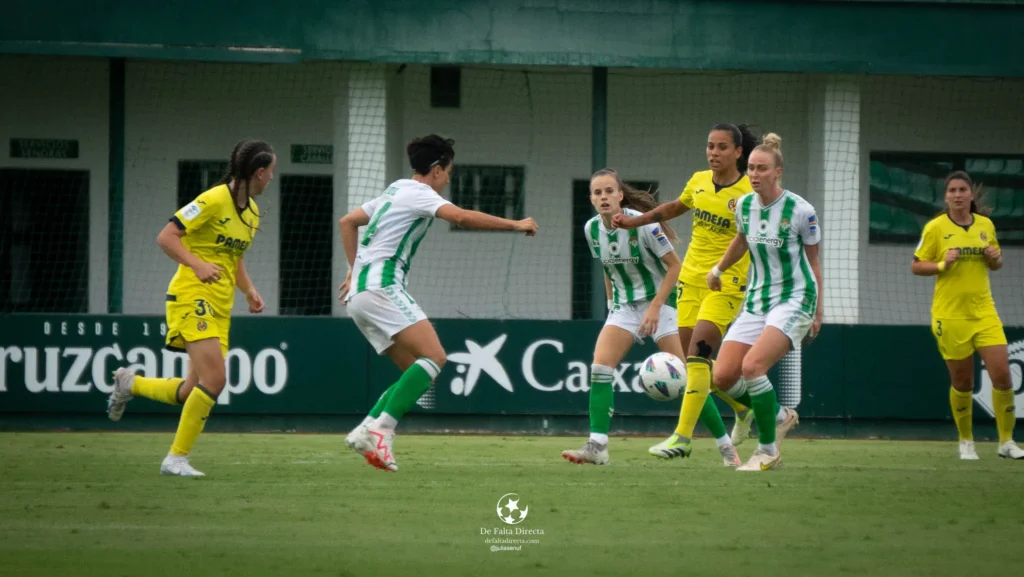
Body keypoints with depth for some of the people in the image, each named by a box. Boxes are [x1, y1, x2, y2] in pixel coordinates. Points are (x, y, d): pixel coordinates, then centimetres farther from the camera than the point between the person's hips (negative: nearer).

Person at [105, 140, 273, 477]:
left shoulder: (252, 211, 14)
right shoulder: (214, 200, -13)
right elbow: (165, 238, -14)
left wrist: (249, 291, 12)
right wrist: (197, 264, -28)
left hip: (220, 307, 9)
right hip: (193, 297, -9)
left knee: (194, 394, 4)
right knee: (214, 380, -20)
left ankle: (130, 384, 29)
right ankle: (177, 458, -10)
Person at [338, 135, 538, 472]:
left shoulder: (394, 192, 24)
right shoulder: (418, 192, -4)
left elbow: (347, 222, 32)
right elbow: (461, 217, -20)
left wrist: (355, 271, 31)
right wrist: (515, 225, -13)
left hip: (360, 293, 10)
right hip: (382, 287, -10)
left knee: (419, 373, 7)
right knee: (434, 357, -19)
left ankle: (366, 431, -7)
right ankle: (381, 429, -30)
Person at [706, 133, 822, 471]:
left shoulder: (800, 211, -12)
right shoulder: (744, 206, 2)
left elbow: (813, 261, -1)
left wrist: (818, 311, 2)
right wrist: (718, 270, 34)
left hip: (794, 300, -6)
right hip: (756, 301, 6)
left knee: (752, 365, -26)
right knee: (723, 377, -7)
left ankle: (769, 452, -13)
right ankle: (774, 414, 22)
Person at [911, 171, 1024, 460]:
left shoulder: (986, 225, 6)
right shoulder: (935, 228, -4)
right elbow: (916, 266, -1)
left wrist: (995, 258, -5)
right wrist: (943, 264, -18)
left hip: (984, 313, 3)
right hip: (950, 315, -3)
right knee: (962, 383, 3)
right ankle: (966, 442, 22)